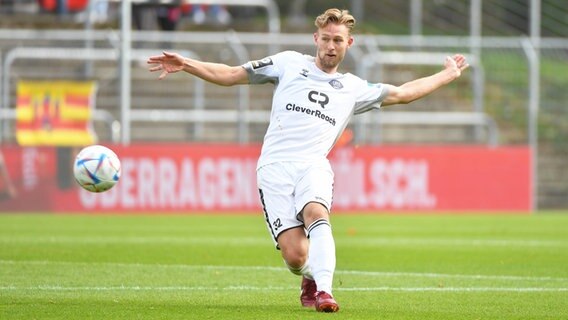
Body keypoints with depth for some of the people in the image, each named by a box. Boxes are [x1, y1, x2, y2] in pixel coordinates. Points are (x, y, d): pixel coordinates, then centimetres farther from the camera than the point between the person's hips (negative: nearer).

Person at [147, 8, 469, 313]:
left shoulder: (354, 88, 22)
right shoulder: (289, 63, 16)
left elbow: (402, 93, 30)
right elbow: (231, 75, 15)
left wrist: (448, 75, 30)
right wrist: (185, 64, 5)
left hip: (314, 165, 1)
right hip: (275, 165, -1)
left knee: (317, 213, -35)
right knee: (296, 255, -16)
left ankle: (323, 291, -41)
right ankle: (310, 278, 18)